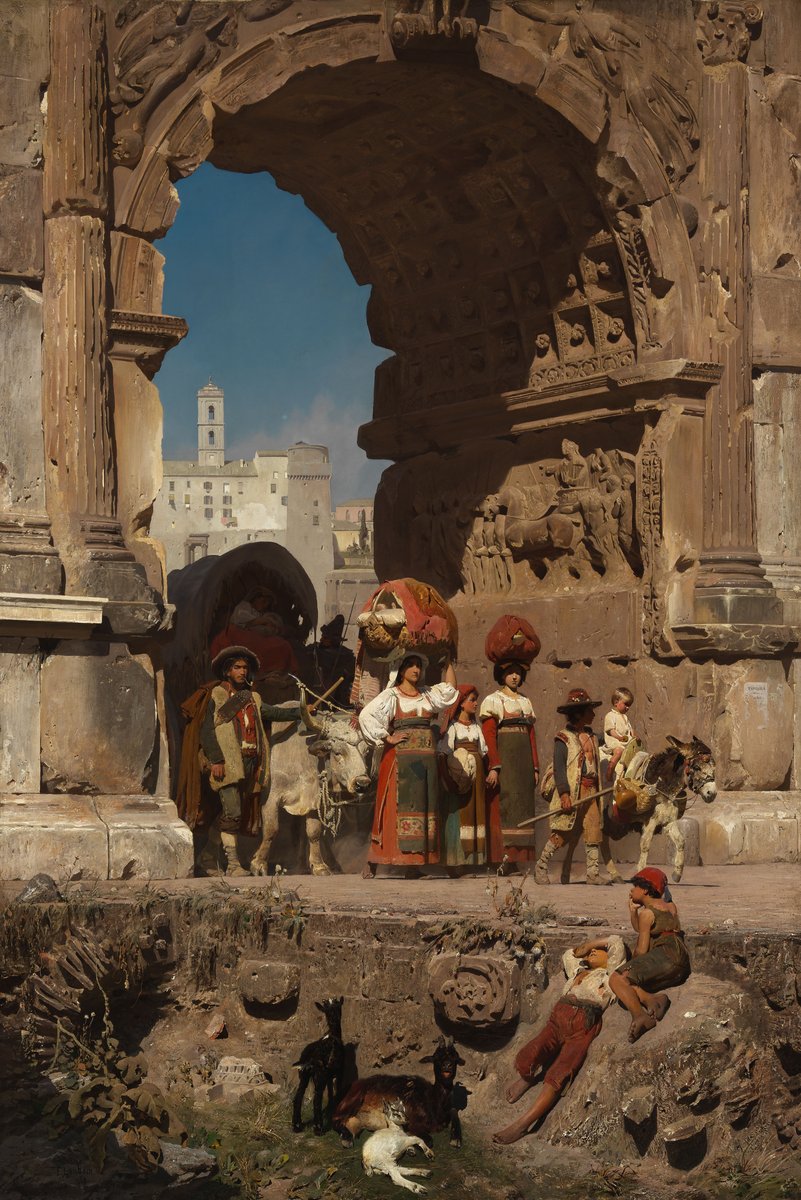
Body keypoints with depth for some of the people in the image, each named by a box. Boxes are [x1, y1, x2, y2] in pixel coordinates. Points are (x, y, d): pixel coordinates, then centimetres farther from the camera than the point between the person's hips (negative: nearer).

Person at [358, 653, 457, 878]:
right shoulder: (390, 696, 2)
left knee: (422, 805, 0)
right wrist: (387, 738, -10)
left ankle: (413, 864, 1)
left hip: (427, 757, 5)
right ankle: (371, 864, -8)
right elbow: (366, 716, -7)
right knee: (396, 805, -9)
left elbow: (450, 689, 28)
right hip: (401, 757, -5)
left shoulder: (427, 695, 18)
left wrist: (449, 663, 21)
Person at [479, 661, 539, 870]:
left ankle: (516, 856, 3)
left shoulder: (525, 702, 19)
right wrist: (494, 767, -18)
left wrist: (535, 767, 10)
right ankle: (504, 856, -18)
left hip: (524, 761, 6)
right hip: (503, 758, -6)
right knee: (504, 804, -14)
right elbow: (489, 736, -9)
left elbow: (532, 736, 17)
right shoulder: (492, 701, 1)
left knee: (523, 805, 2)